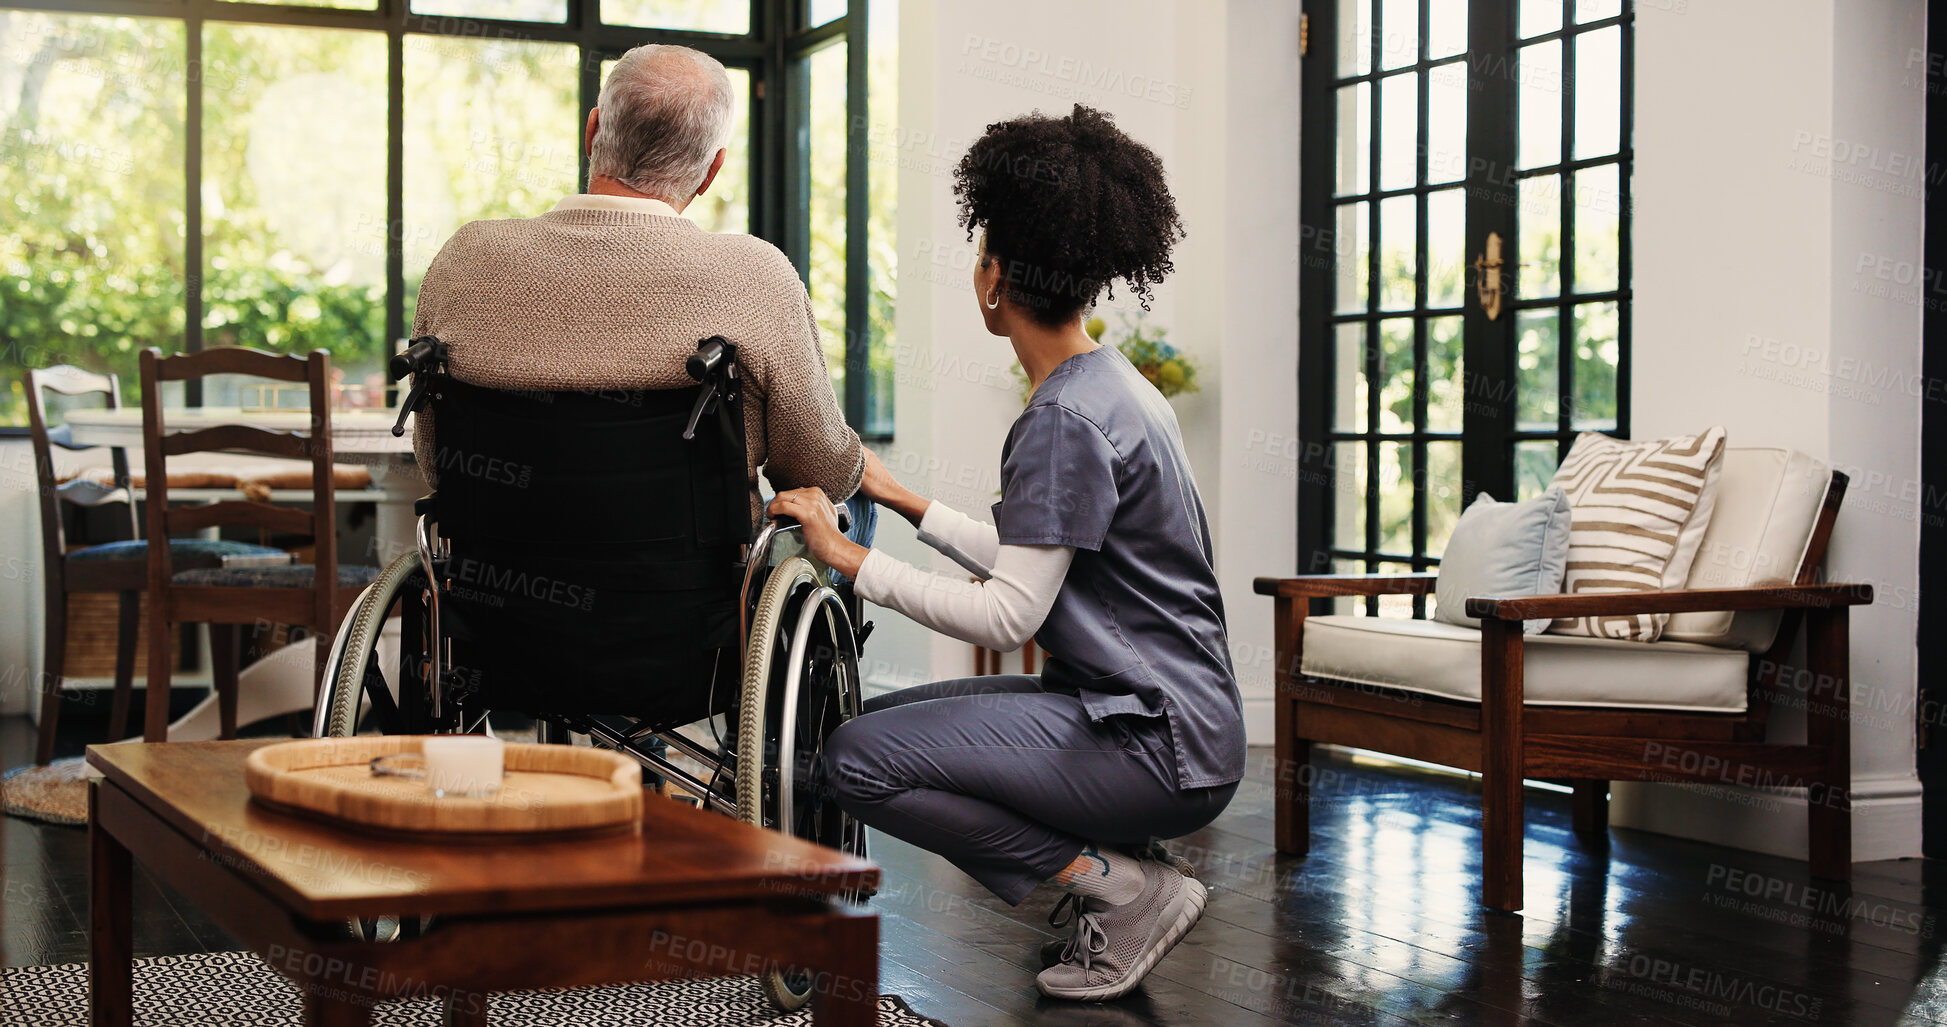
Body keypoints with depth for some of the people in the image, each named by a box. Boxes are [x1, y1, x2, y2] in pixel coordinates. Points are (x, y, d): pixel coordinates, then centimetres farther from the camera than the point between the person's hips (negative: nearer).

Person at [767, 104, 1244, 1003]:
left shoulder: (1067, 419, -19)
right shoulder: (1110, 387, 12)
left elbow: (1007, 615, -21)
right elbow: (1032, 562, 17)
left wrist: (852, 560, -15)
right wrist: (905, 501, 22)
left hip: (1161, 741, -10)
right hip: (1165, 715, 10)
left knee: (858, 762, -17)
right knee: (877, 721, 15)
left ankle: (1124, 886, -8)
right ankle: (1108, 859, 9)